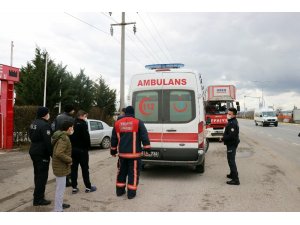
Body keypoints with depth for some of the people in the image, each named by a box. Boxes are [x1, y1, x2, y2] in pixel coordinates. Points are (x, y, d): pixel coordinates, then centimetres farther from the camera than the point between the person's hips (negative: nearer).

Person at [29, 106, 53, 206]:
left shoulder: (33, 123, 11)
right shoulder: (45, 125, -19)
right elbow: (48, 142, -23)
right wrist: (53, 154, -17)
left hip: (34, 152, 10)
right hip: (42, 154, -10)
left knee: (38, 174, 21)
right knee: (42, 176, -2)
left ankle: (38, 195, 33)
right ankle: (38, 199, 3)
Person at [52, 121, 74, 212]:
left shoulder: (60, 135, 8)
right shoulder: (64, 138, -23)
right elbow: (59, 153, -33)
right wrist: (69, 160, -21)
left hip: (59, 165, 11)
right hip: (61, 166, -11)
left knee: (60, 187, 24)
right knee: (60, 188, -1)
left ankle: (60, 204, 39)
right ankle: (58, 209, 7)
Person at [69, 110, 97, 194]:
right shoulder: (83, 124, -14)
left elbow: (70, 136, 11)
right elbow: (86, 137, -19)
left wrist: (71, 146, 14)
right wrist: (88, 146, -7)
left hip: (73, 149, 6)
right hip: (82, 149, -6)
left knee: (74, 168, 9)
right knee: (85, 168, 3)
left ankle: (74, 187, 11)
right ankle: (88, 187, 10)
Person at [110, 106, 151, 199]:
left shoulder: (117, 123, 8)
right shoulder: (138, 122, -5)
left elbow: (113, 139, 14)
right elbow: (144, 136, -8)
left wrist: (113, 150, 23)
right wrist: (147, 148, -3)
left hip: (122, 153, 4)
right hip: (134, 154, -4)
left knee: (121, 172, 18)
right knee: (133, 173, 4)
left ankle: (120, 191, 27)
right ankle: (131, 193, 6)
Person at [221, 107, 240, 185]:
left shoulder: (232, 124, -23)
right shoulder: (232, 121, 11)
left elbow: (231, 136, -29)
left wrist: (223, 138, -16)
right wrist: (224, 137, 9)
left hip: (231, 144, -11)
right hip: (232, 144, 11)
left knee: (231, 161, -9)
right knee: (231, 160, 24)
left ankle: (235, 180, -7)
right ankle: (233, 174, 39)